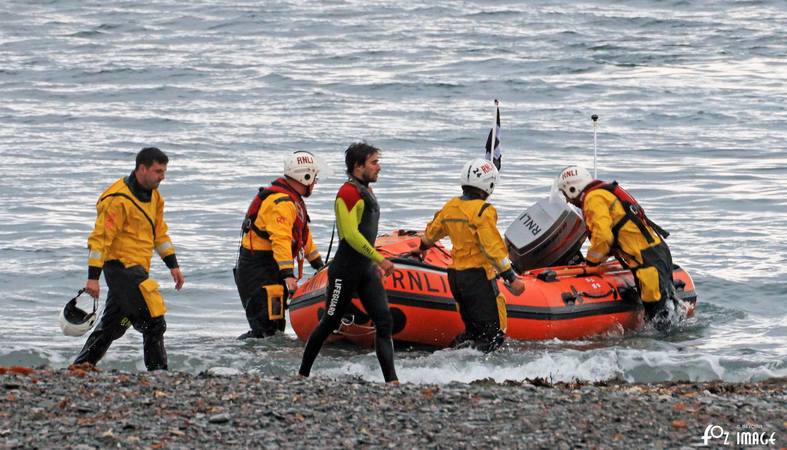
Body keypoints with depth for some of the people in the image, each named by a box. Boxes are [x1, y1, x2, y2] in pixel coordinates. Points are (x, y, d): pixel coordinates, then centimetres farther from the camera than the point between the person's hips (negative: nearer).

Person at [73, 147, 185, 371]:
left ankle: (81, 366, 25)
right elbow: (100, 238, -18)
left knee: (113, 324, 16)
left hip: (136, 268, 10)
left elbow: (160, 233, 23)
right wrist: (93, 277, -21)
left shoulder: (153, 196, 12)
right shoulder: (118, 199, -17)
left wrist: (173, 265, 18)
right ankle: (157, 370, -11)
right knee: (154, 321, -14)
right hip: (121, 266, -10)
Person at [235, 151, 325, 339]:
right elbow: (281, 239, -29)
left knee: (276, 326, 10)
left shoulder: (293, 200, 16)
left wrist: (318, 264, 36)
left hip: (271, 270, 10)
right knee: (266, 326, -16)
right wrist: (288, 274, -37)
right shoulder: (281, 202, -18)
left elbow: (303, 235, 29)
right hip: (257, 270, -10)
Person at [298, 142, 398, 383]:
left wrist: (375, 264, 24)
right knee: (329, 323, 3)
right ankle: (303, 373, 19)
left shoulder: (366, 192, 15)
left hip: (366, 269, 9)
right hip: (345, 270, -9)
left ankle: (391, 379, -10)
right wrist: (379, 259, -23)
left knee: (385, 322, -5)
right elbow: (351, 235, -23)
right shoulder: (349, 192, -15)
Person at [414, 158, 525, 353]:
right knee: (494, 333, -8)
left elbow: (432, 232, 28)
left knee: (474, 331, 17)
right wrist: (511, 278, -18)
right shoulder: (482, 211, -13)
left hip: (455, 275, 8)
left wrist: (422, 248, 50)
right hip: (478, 275, -8)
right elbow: (493, 247, -19)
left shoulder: (450, 207, 11)